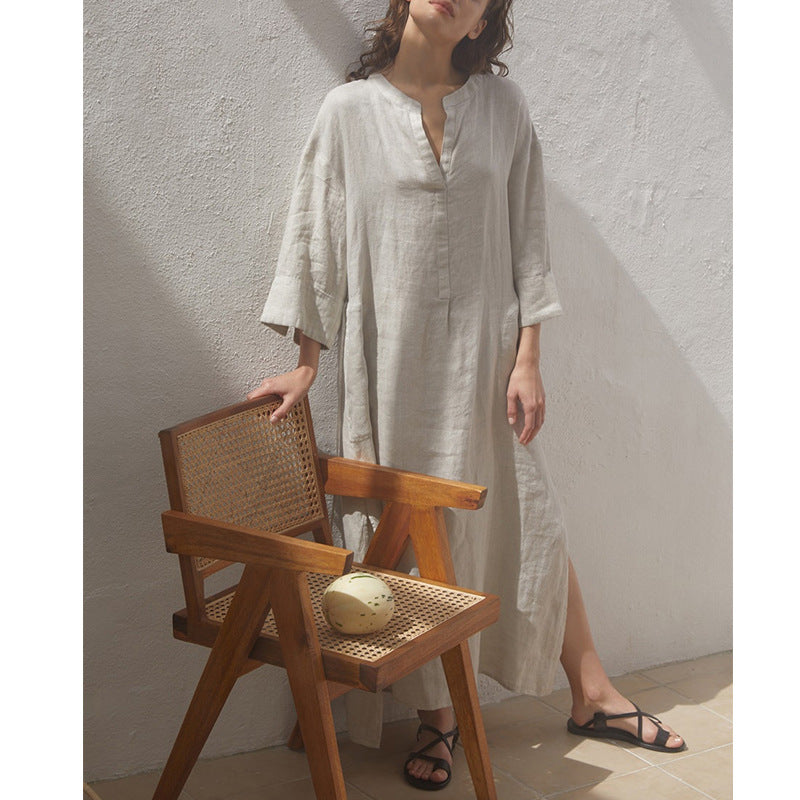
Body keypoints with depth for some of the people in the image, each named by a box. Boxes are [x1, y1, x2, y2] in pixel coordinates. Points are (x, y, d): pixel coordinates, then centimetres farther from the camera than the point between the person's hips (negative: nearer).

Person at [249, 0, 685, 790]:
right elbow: (316, 239, 2)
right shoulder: (349, 110, -1)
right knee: (412, 536, 6)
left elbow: (526, 238, 2)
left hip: (483, 353, 1)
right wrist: (306, 365, 1)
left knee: (529, 521, 10)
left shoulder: (502, 105, 3)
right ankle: (436, 717, 23)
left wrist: (527, 359, -4)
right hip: (390, 359, -1)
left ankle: (591, 695, 27)